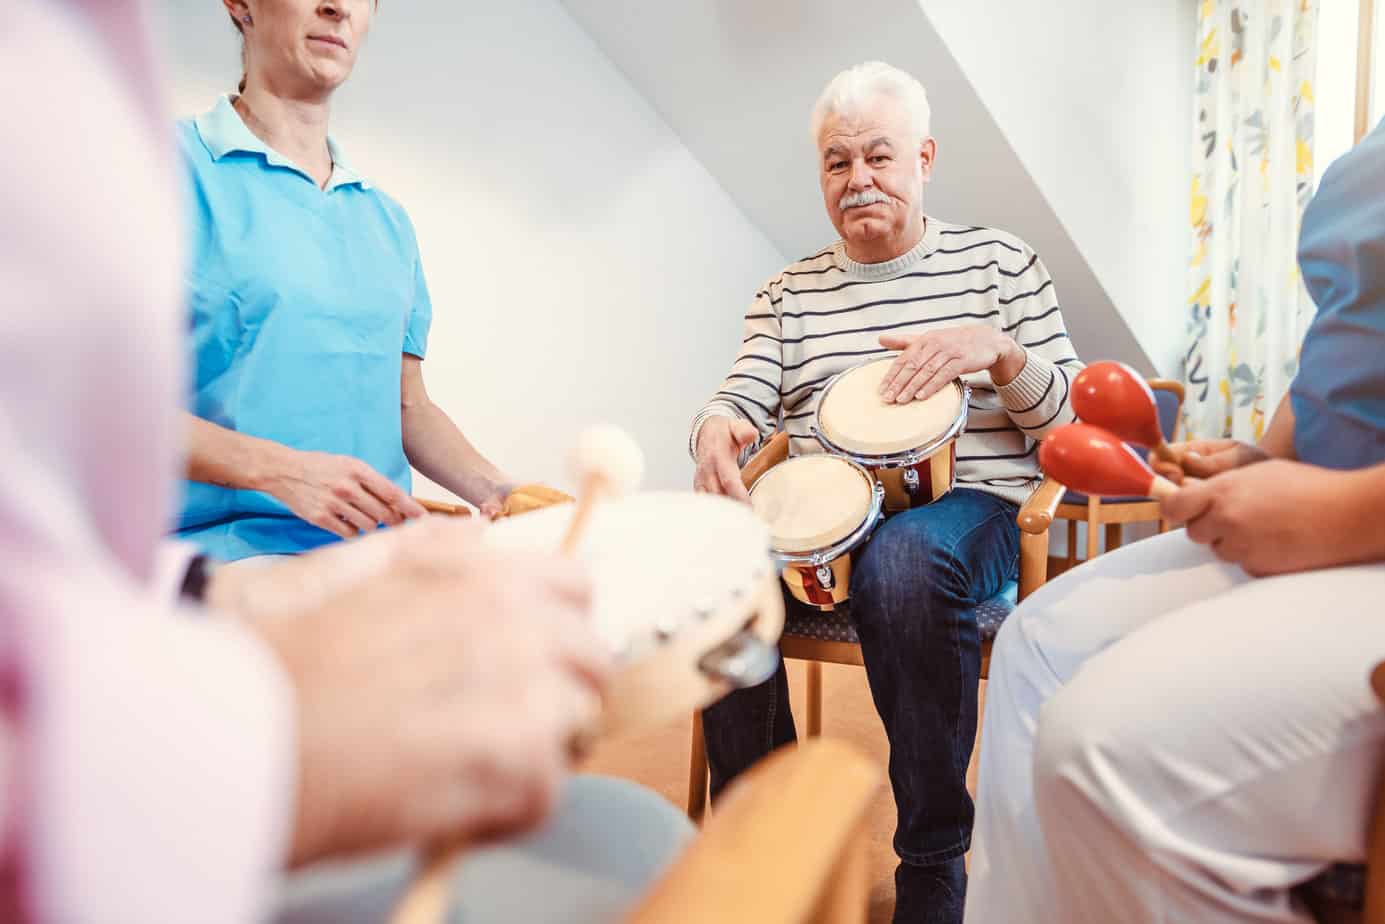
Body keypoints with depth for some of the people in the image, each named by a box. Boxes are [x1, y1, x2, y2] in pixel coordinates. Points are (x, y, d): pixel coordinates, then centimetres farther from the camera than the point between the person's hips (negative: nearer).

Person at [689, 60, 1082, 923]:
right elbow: (743, 403, 6)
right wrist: (718, 430, -19)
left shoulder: (1000, 262, 11)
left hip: (969, 504, -2)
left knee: (903, 564, -39)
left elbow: (1072, 421, 5)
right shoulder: (789, 293, 18)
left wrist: (999, 353, -15)